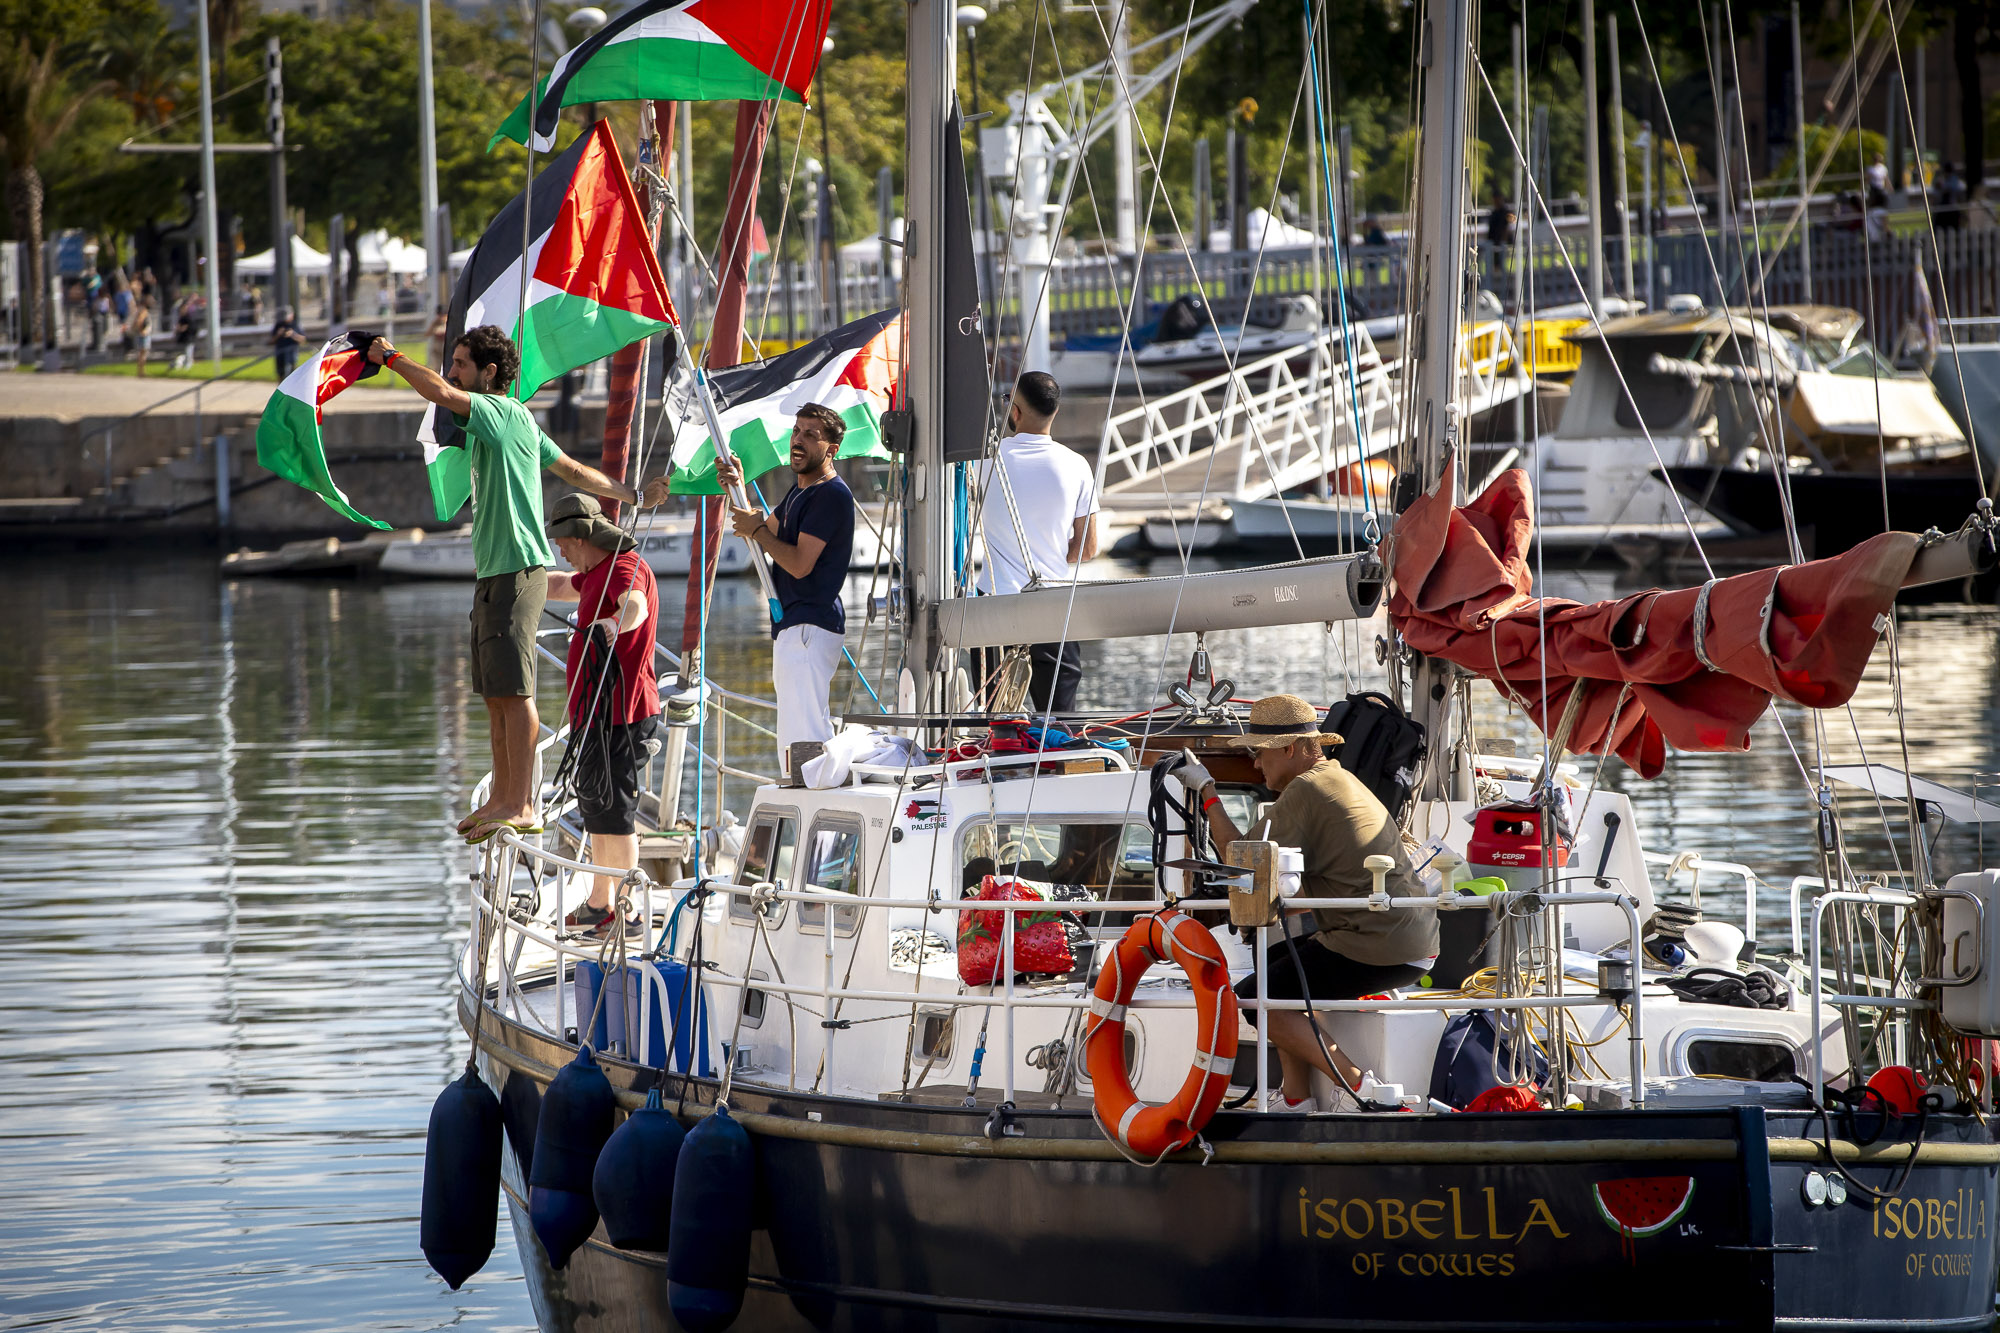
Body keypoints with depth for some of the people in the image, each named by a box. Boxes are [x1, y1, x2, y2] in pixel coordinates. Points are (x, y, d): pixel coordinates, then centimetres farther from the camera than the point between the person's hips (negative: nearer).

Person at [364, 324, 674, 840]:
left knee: (513, 691, -11)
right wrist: (633, 496, 32)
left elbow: (442, 393, -26)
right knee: (495, 694, 12)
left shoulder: (506, 414, -11)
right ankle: (502, 799, 18)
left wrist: (391, 357, -13)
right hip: (493, 573, 10)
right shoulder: (491, 421, 19)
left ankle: (521, 806, -12)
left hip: (517, 570, -10)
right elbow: (574, 470, 24)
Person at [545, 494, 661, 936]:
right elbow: (562, 587, 41)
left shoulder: (626, 567, -16)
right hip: (597, 711, 11)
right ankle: (598, 906, 29)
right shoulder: (600, 572, 19)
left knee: (612, 808, -12)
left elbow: (635, 606, -39)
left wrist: (613, 624, -60)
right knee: (595, 807, 18)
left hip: (617, 712, -11)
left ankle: (626, 912, -13)